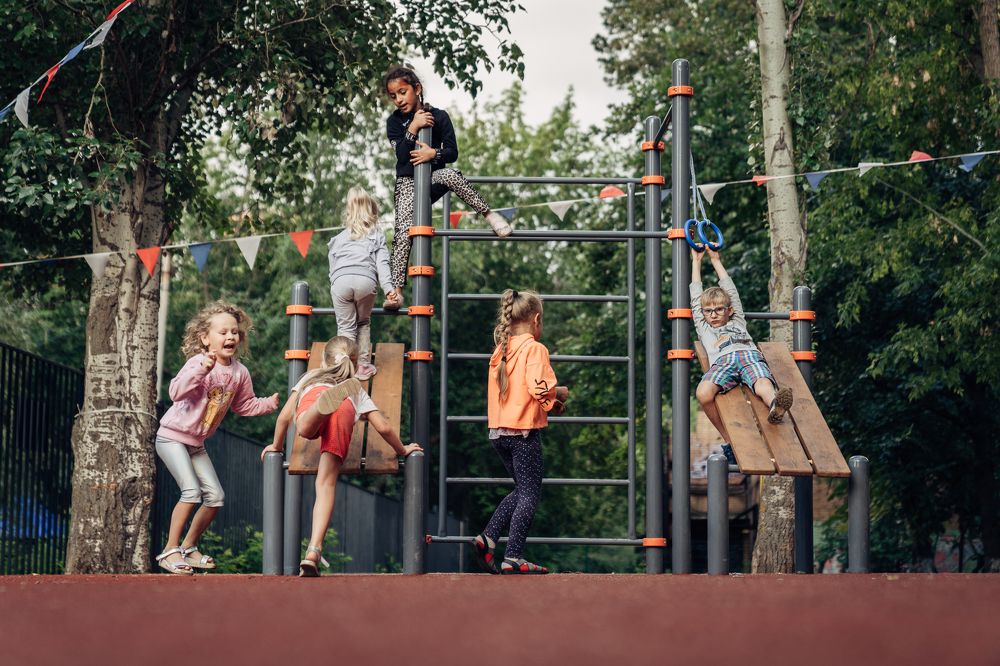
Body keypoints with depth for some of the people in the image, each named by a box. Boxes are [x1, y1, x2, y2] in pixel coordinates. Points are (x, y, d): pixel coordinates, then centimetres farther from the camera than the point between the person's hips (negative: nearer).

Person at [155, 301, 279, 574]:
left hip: (196, 442, 8)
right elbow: (177, 392, -35)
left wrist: (269, 403, 0)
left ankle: (189, 547, 20)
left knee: (215, 497, 4)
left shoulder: (239, 372, 1)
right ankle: (170, 550, -10)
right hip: (172, 436, -8)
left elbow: (244, 405, 16)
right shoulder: (198, 363, -21)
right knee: (192, 492, -20)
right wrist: (202, 370, -46)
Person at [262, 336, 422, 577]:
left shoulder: (311, 377, 46)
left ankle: (324, 405, -63)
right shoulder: (358, 390, 44)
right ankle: (313, 553, -16)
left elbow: (284, 416, 42)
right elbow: (384, 427, 36)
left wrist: (276, 445, 58)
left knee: (305, 429, -32)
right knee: (326, 483, -3)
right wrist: (402, 449, 54)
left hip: (313, 397, 1)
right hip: (345, 412, -1)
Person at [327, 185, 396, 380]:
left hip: (340, 281, 0)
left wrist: (334, 284, 24)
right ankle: (363, 365, 15)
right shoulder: (376, 235, 23)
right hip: (365, 280, 0)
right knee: (363, 322, 19)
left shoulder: (338, 238, 28)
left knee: (345, 327, 3)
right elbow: (382, 264, 9)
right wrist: (388, 289, 0)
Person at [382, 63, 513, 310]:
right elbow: (402, 154, -10)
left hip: (433, 177, -1)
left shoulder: (439, 116, -1)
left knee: (450, 174, -37)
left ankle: (489, 214, -29)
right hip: (407, 182, 1)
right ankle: (396, 289, -16)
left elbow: (452, 152, -3)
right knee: (403, 233, -15)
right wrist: (413, 128, -19)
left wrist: (434, 154, -23)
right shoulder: (394, 121, 2)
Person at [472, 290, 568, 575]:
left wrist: (548, 404, 19)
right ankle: (513, 558, -7)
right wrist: (561, 393, -1)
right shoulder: (534, 348, -10)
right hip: (524, 431, -7)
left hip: (498, 431, 8)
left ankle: (487, 538, 7)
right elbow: (540, 388, -22)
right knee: (529, 494, -1)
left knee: (522, 490, 19)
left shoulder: (500, 350, 13)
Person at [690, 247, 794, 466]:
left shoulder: (737, 323, 40)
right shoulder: (704, 329, 39)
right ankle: (730, 440, -29)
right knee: (703, 393, -33)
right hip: (723, 361, 0)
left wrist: (716, 260, 57)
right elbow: (696, 296, 45)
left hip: (750, 356, 0)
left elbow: (731, 290, 48)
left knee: (763, 385, -35)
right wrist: (696, 261, 53)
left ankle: (775, 407, -70)